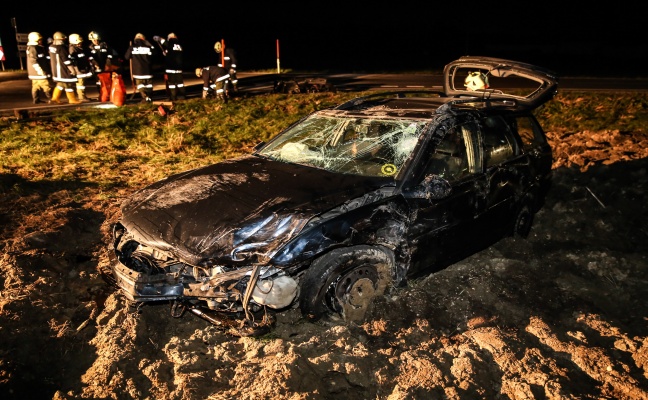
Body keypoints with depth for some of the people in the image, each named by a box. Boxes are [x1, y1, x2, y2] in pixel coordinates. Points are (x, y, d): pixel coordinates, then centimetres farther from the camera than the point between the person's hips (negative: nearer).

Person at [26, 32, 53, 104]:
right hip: (39, 72, -11)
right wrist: (40, 70, -26)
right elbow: (33, 61, -23)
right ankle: (50, 99, -4)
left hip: (35, 73, 11)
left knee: (36, 86, 12)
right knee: (46, 85, -7)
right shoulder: (33, 48, -16)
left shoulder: (34, 47, 17)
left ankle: (36, 99, 16)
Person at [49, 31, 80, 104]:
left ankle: (55, 97, 18)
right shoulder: (61, 48, -20)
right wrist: (72, 70, -14)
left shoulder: (51, 47, 6)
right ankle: (72, 99, 9)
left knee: (61, 83, 19)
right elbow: (67, 60, -20)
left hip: (55, 70, 9)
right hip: (63, 70, -9)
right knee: (69, 84, 1)